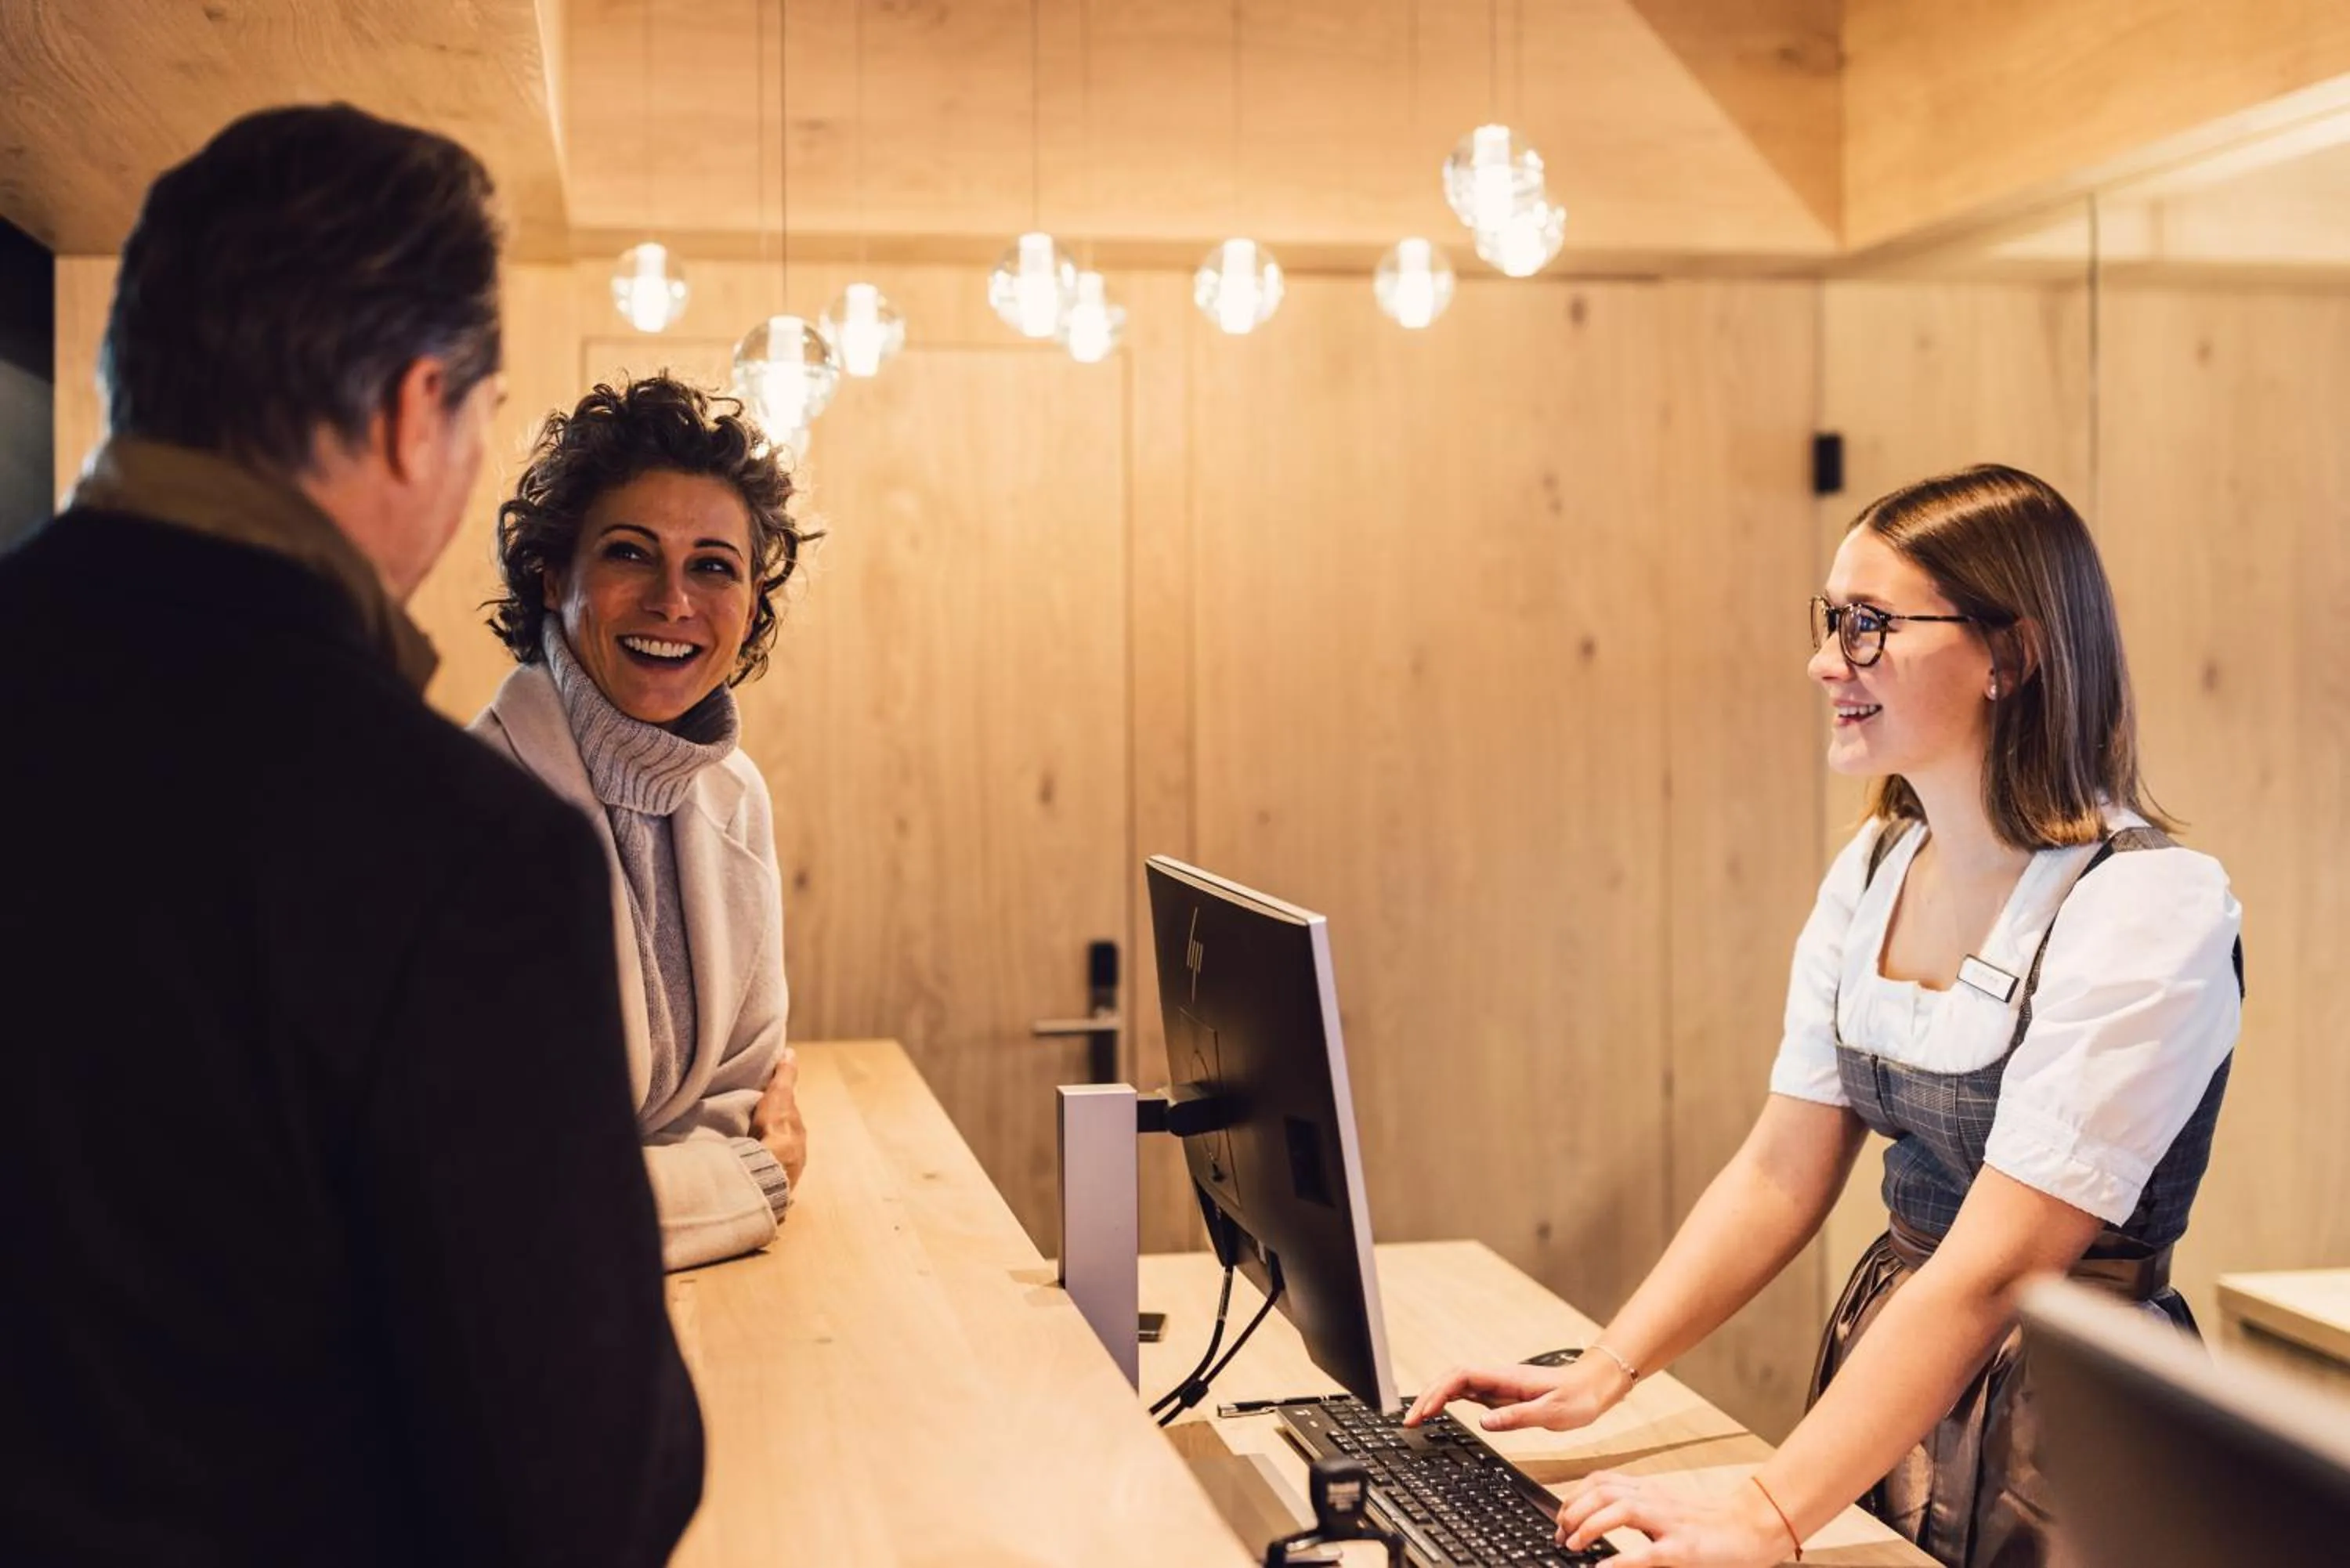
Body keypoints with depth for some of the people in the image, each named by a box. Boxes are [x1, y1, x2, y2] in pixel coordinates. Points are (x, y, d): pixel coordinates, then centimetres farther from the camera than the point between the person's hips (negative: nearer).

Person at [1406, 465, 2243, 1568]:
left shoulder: (2148, 910, -21)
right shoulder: (1872, 871, 1)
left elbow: (1994, 1268, -27)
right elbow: (1782, 1172, 2)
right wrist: (1602, 1376, -7)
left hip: (2062, 1421, -6)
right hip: (1888, 1357, 7)